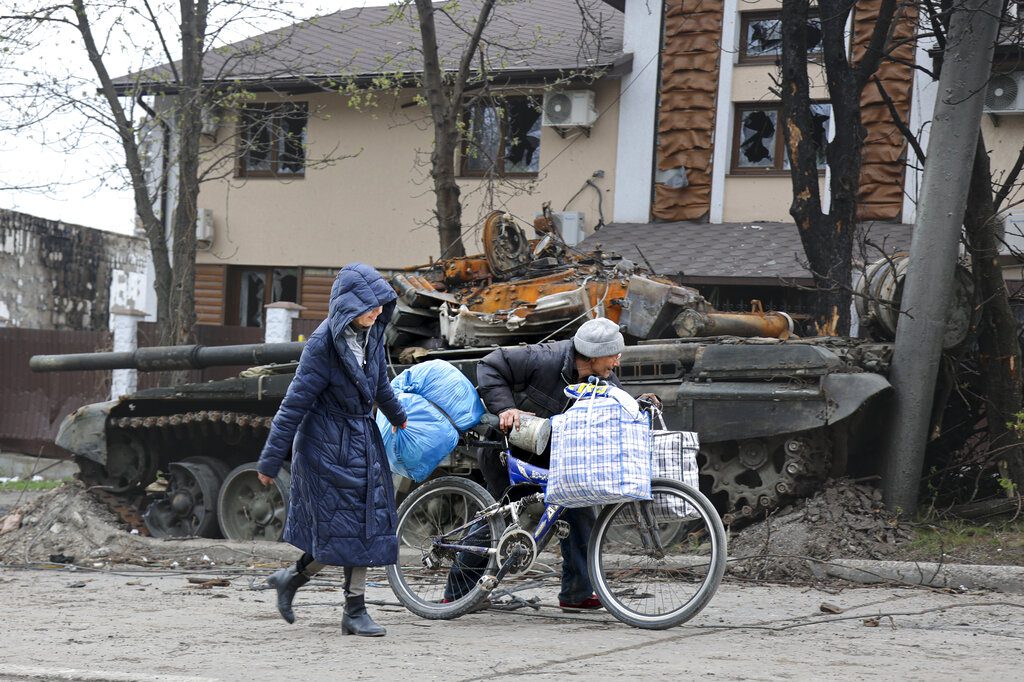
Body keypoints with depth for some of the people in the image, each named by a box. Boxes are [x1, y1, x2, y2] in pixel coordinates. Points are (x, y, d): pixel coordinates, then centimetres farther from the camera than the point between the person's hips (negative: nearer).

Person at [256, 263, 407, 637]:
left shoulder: (371, 333, 2)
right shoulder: (323, 343, -19)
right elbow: (295, 402, -17)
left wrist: (397, 417, 40)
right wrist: (270, 461, -14)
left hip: (362, 440, 7)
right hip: (327, 443, -7)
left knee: (364, 521, 5)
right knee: (339, 525, -5)